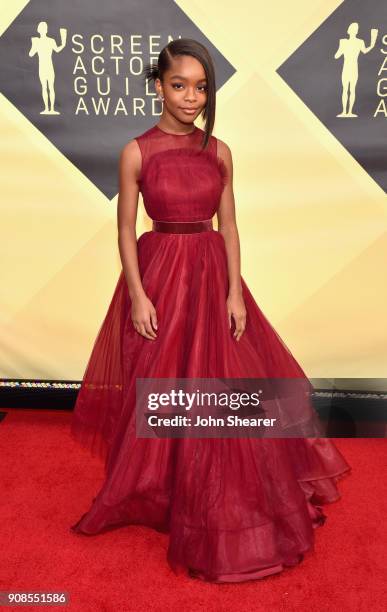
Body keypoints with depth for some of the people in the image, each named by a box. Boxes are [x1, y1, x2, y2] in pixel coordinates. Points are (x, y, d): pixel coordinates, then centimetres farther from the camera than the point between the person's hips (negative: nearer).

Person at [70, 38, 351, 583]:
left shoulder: (219, 152, 4)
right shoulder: (136, 152, -4)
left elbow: (228, 225, 4)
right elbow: (126, 230, -3)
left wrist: (235, 292, -3)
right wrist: (137, 296, -11)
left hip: (211, 275, 3)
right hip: (158, 275, -2)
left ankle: (211, 504, 32)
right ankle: (156, 493, 32)